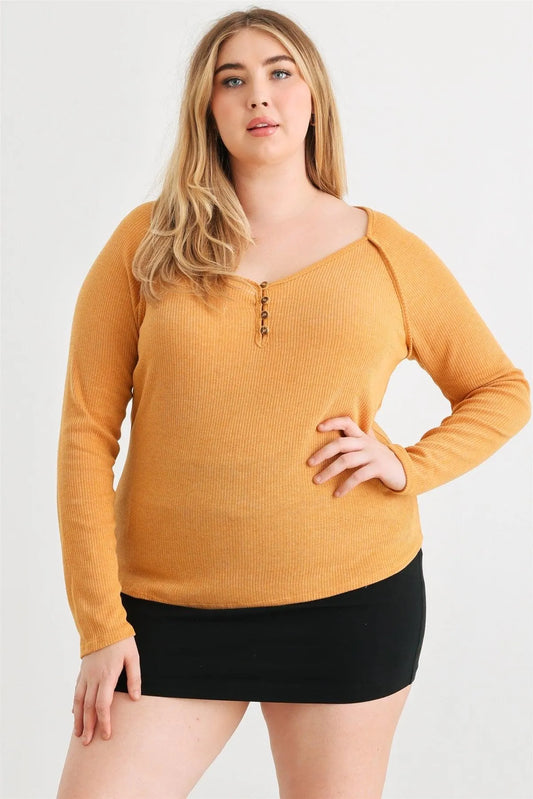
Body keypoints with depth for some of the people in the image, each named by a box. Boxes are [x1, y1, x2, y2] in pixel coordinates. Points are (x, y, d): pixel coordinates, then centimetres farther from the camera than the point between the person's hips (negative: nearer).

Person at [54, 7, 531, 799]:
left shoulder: (386, 251, 4)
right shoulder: (148, 243, 0)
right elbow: (87, 431, -2)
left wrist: (410, 464, -6)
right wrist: (100, 624, -7)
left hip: (352, 600, 1)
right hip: (171, 608, 0)